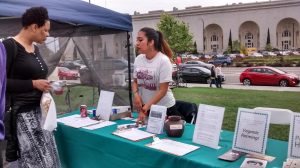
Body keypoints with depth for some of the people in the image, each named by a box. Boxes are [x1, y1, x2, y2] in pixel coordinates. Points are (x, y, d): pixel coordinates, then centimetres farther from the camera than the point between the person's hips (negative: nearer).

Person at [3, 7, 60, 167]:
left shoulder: (35, 49, 14)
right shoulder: (9, 45, -11)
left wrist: (50, 86, 9)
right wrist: (33, 84, -17)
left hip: (40, 111, 8)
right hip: (21, 113, -8)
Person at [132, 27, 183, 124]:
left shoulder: (163, 61, -18)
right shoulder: (138, 59, -2)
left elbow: (162, 90, -19)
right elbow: (135, 81, 10)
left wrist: (145, 108, -22)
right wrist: (136, 94, -11)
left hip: (164, 108, -5)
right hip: (145, 107, 5)